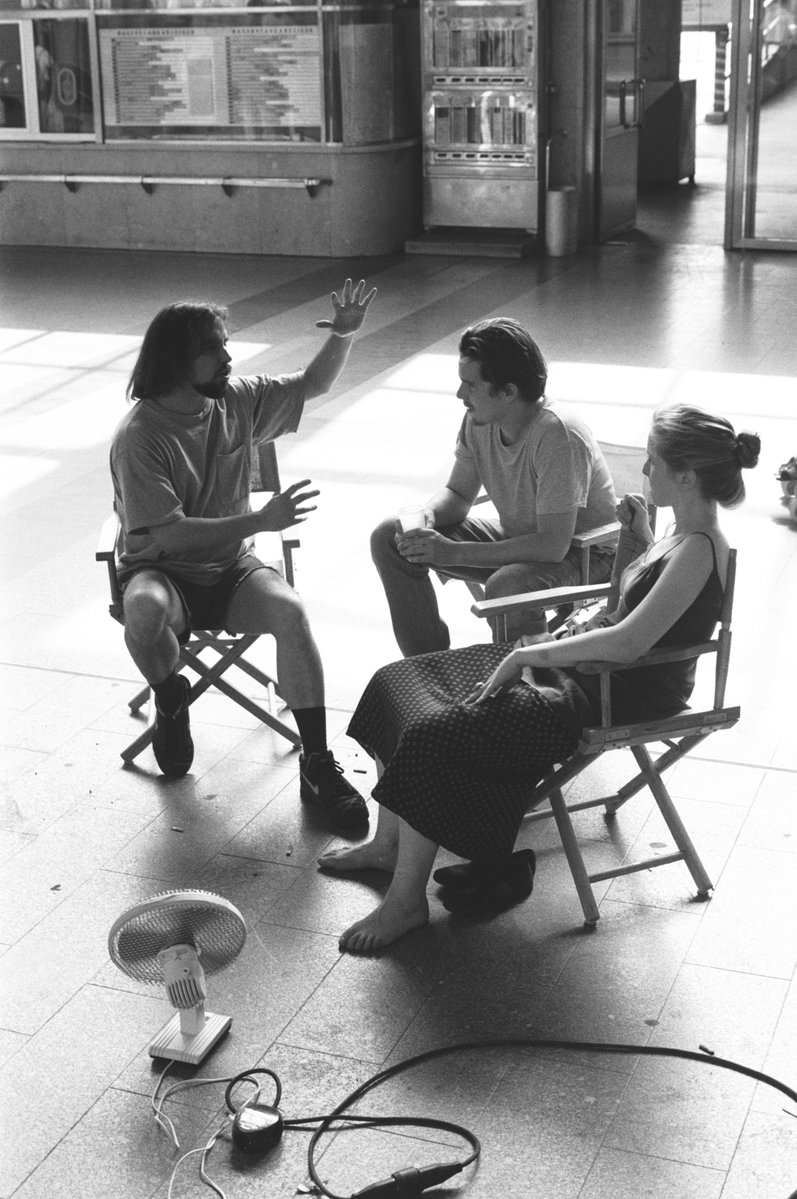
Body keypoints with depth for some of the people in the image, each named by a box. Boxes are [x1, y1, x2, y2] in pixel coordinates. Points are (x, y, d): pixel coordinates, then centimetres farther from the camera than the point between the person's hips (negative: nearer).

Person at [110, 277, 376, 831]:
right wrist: (261, 521, -30)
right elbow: (168, 536, -25)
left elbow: (314, 384, 14)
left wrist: (343, 334, -6)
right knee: (146, 614, -38)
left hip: (232, 567, 4)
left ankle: (317, 762, -20)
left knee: (291, 610, -27)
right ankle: (171, 700, -3)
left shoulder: (237, 399, -1)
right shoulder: (139, 436, -19)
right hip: (162, 571, -4)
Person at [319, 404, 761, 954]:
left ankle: (407, 900, -4)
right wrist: (642, 532, 16)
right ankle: (388, 844, 19)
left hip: (619, 698, -10)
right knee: (399, 683, 7)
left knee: (433, 733, -19)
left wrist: (527, 655, -26)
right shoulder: (686, 532, 6)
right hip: (588, 667, 10)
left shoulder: (699, 551, -23)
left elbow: (628, 642, -32)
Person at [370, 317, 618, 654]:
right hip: (518, 538, 8)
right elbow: (458, 494, 6)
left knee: (506, 586, -41)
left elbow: (552, 546, -33)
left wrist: (453, 552, -32)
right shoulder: (478, 420, -9)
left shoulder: (558, 436, -32)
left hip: (586, 555, -8)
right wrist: (427, 517, -19)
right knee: (388, 538, -3)